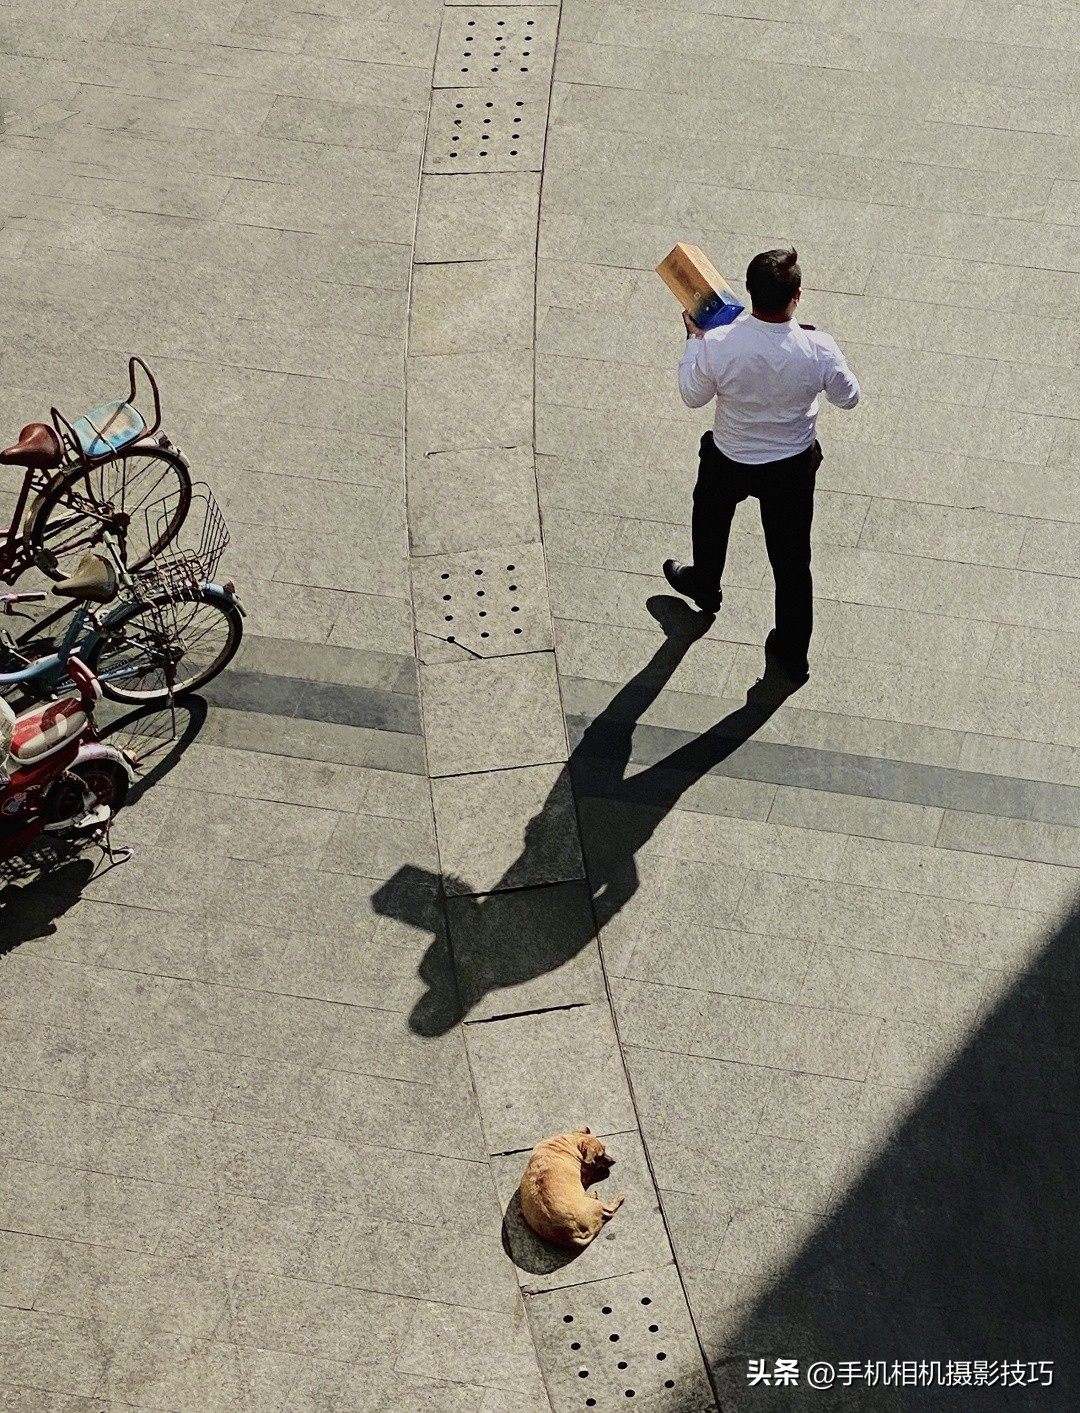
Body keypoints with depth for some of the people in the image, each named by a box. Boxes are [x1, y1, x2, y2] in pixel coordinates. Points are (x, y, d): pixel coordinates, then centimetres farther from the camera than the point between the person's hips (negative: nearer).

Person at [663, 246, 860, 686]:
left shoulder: (717, 345, -30)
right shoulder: (818, 349, -27)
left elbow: (692, 396, -10)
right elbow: (848, 397, -8)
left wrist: (694, 339, 2)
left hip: (729, 462, 0)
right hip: (792, 466, 0)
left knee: (710, 518, 34)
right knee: (791, 559, 17)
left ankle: (704, 586, 61)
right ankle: (792, 654, 32)